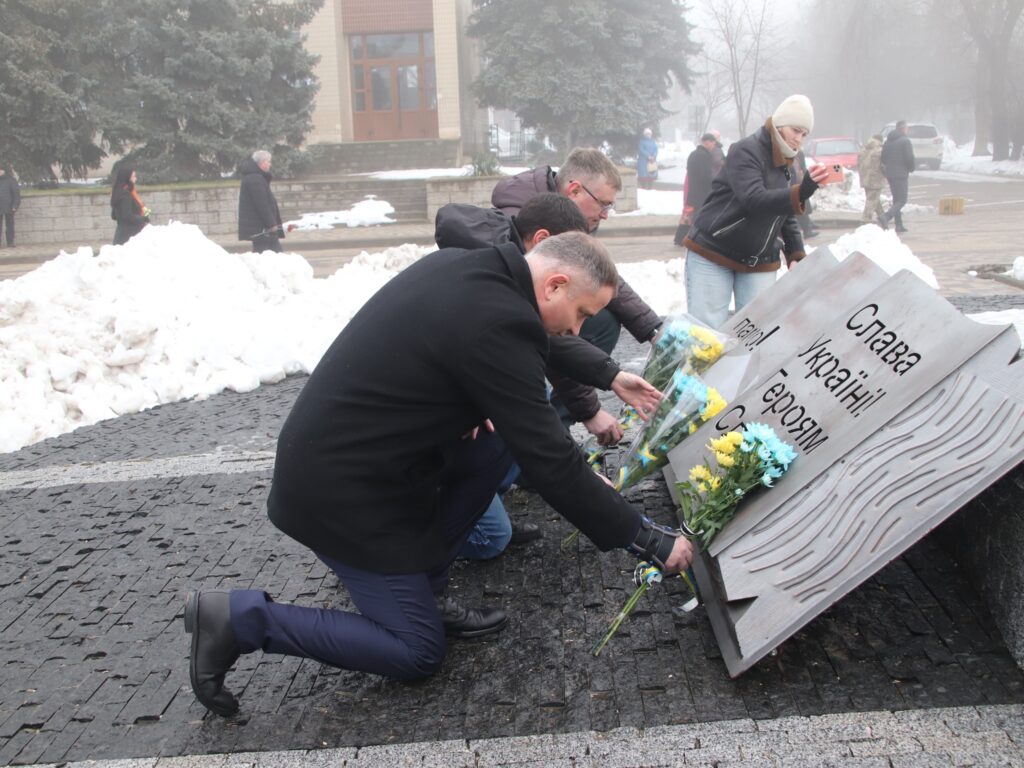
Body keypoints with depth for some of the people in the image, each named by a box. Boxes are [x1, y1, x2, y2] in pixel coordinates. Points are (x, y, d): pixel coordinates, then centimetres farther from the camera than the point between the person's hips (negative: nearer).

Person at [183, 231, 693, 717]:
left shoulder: (459, 265, 2)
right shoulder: (497, 323, -25)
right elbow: (548, 462, -22)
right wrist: (648, 540, -12)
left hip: (321, 451, 9)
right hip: (338, 493, -9)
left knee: (496, 440, 6)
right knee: (418, 655, 4)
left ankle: (421, 588, 13)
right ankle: (238, 619, 3)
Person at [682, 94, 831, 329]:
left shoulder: (786, 165, 11)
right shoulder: (746, 151, -13)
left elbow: (788, 218, 15)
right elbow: (753, 200, -30)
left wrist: (796, 254, -1)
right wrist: (801, 192, -42)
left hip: (759, 264, 7)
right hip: (712, 255, -7)